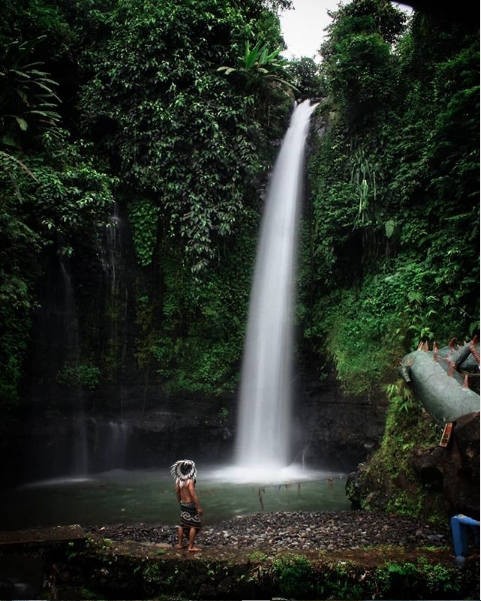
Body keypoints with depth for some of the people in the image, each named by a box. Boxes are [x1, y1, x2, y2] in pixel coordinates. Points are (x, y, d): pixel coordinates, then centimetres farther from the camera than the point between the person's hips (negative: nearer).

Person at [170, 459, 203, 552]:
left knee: (182, 524, 19)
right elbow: (193, 495, -25)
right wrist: (199, 507, -19)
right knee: (194, 525, 2)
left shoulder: (178, 480, 1)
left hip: (183, 504, 8)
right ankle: (191, 546, 5)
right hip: (190, 505, -8)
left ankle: (180, 544, 28)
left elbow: (177, 493, 10)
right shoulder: (190, 481, -22)